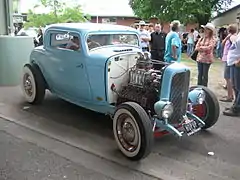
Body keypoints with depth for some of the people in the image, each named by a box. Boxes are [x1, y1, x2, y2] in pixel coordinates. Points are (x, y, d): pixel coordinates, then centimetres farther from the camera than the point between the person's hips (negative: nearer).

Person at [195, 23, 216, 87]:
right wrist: (204, 48, -11)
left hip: (207, 59, -5)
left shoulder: (212, 39, -5)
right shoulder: (201, 38, 10)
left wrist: (201, 47, -7)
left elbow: (209, 48, -18)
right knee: (200, 74, 10)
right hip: (200, 58, 5)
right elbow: (196, 48, 4)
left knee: (205, 74, 3)